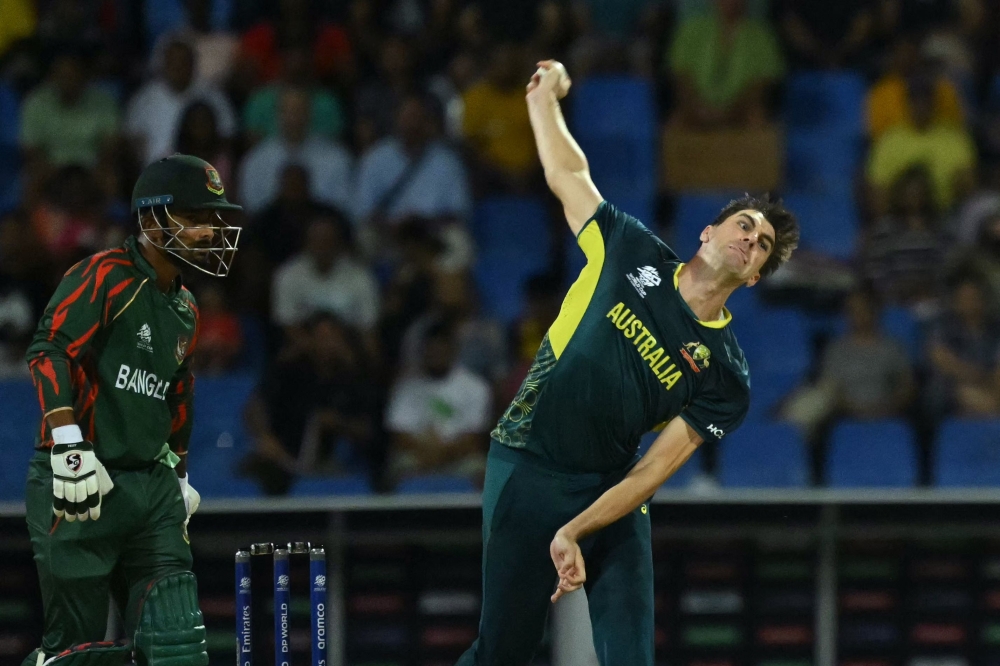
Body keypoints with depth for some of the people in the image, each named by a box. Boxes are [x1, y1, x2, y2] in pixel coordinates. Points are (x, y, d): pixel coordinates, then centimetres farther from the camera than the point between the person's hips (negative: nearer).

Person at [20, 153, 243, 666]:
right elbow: (49, 352, -20)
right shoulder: (106, 276, -9)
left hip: (152, 488, 8)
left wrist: (179, 478, 32)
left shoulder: (185, 312, 17)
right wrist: (68, 446, -29)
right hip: (83, 484, -8)